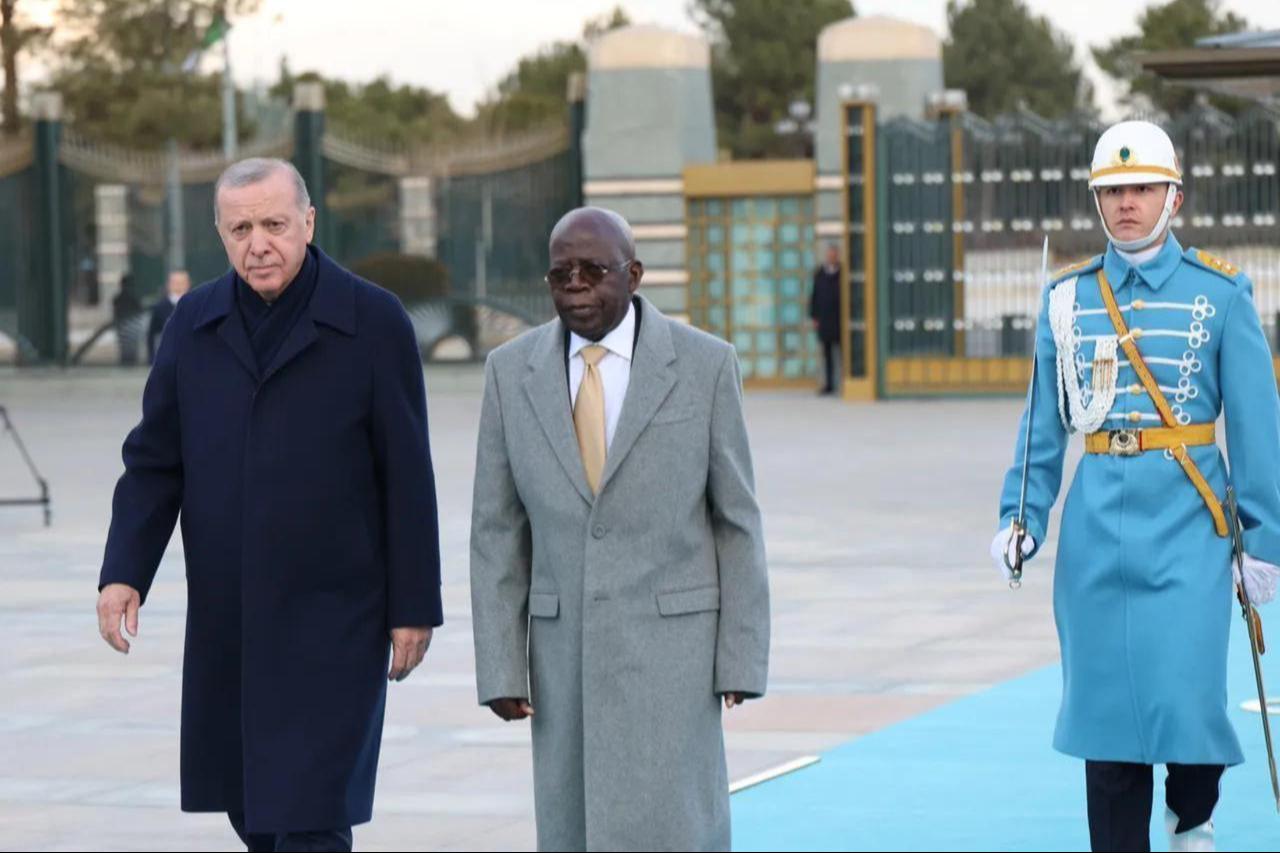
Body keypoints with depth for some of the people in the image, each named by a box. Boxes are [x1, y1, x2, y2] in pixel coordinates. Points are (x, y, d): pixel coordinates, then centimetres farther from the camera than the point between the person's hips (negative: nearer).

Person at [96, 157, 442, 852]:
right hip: (225, 622, 5)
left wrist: (414, 607, -6)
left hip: (333, 619, -5)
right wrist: (124, 572, -6)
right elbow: (155, 463, 7)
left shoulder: (374, 323, -6)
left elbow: (408, 477, -5)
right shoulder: (194, 324, 5)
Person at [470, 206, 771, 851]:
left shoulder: (704, 365, -5)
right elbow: (498, 533, 3)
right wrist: (500, 669, -2)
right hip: (566, 652, 3)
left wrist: (743, 658, -4)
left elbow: (737, 519, -1)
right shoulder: (512, 371, 1)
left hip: (671, 644, -3)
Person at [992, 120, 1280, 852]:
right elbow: (1043, 425, 11)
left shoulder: (1220, 292, 1)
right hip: (1098, 527, 3)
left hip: (1187, 524, -3)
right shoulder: (1068, 297, 8)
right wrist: (1022, 519, 1)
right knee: (1105, 705, 2)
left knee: (1184, 693, -9)